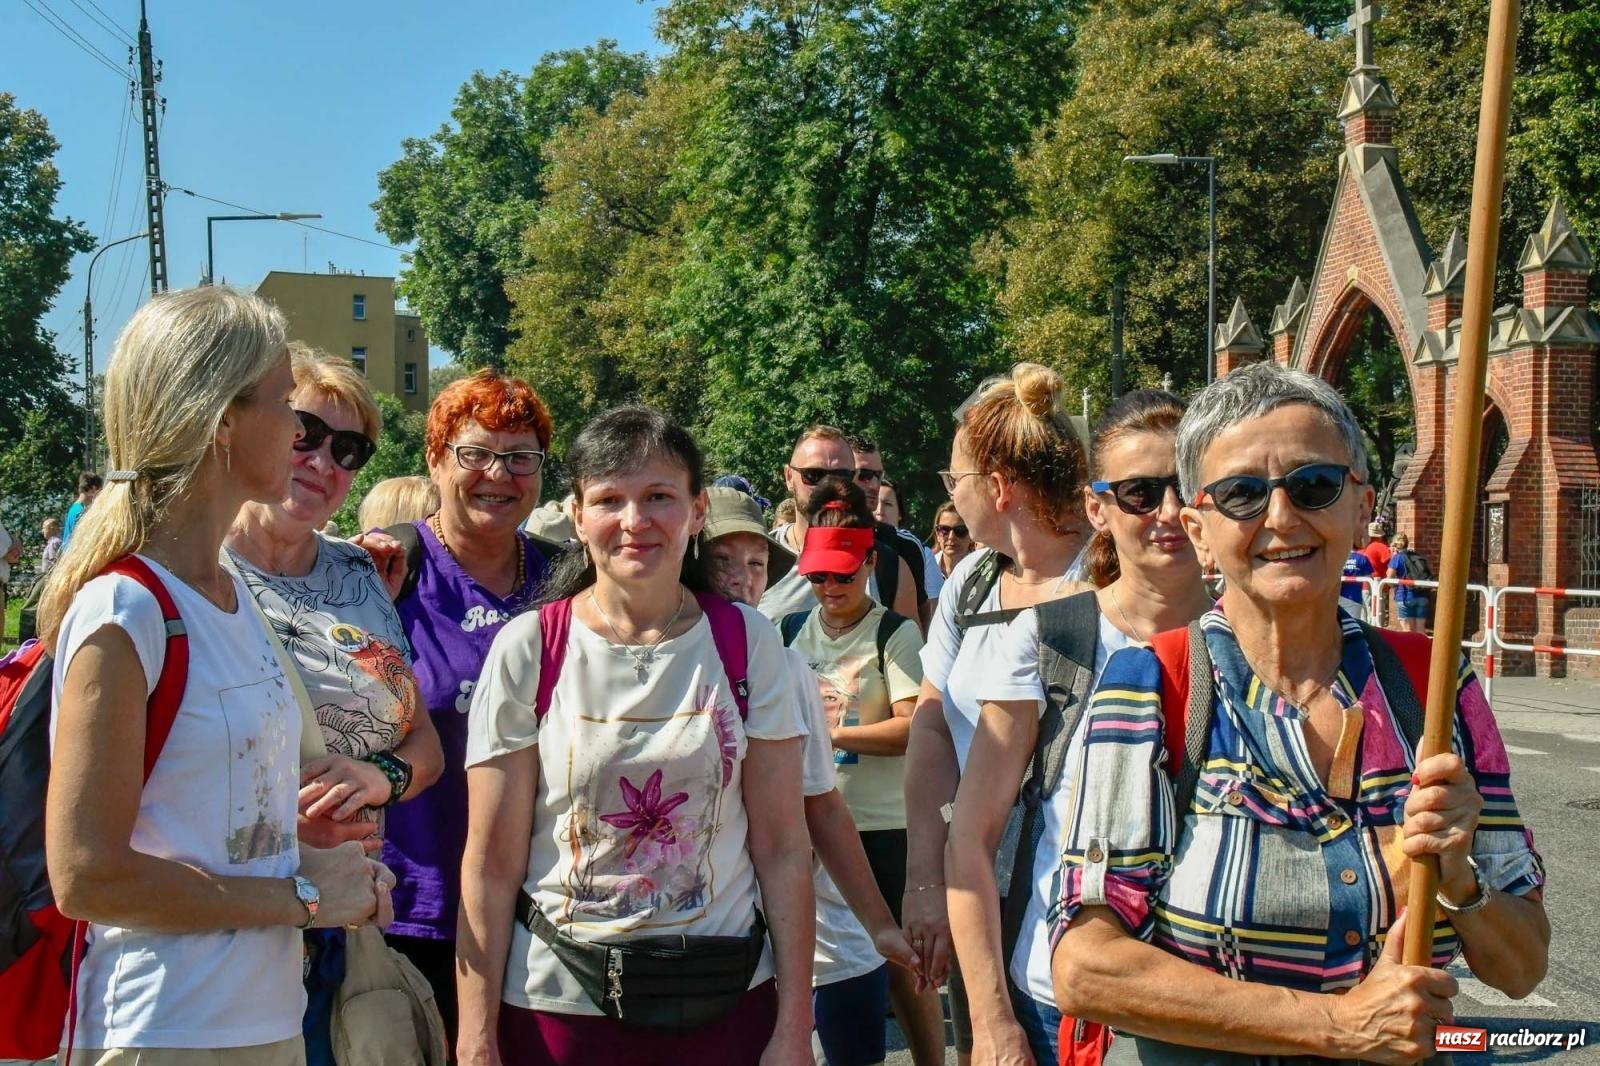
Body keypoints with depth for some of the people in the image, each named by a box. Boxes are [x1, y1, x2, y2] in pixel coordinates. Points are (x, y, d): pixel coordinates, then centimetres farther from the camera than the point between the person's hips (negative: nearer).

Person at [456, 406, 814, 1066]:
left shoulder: (749, 644, -3)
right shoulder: (526, 649, -6)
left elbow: (783, 848, -3)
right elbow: (491, 863, -5)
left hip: (725, 1003, 1)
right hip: (556, 1004, -1)